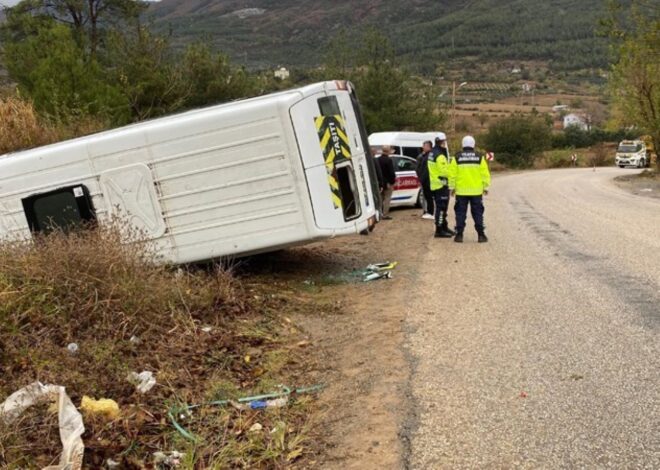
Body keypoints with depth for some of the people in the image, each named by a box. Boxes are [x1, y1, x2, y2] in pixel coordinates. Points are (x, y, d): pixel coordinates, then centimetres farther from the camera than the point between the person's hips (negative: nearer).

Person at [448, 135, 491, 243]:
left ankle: (459, 235, 5)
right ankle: (481, 235, 6)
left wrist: (452, 187, 6)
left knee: (460, 213, 6)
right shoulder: (480, 157, 0)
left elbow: (452, 174, -2)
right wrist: (486, 187, 7)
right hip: (476, 191, 0)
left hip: (461, 191, 0)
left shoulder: (457, 157, -1)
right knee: (477, 213, 7)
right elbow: (485, 174, -1)